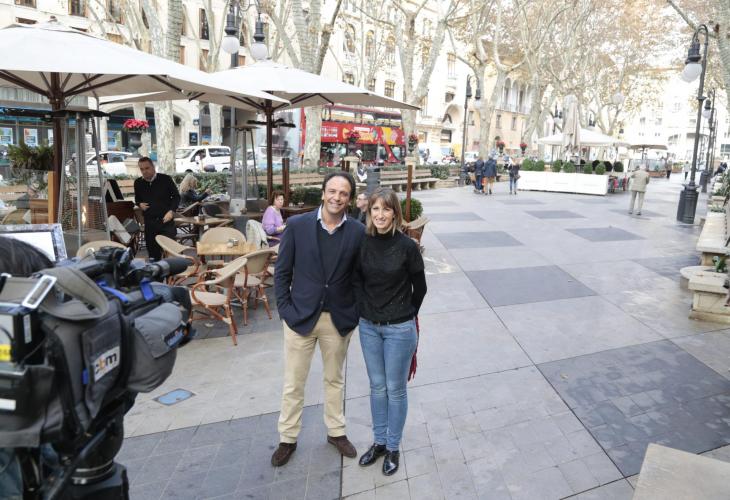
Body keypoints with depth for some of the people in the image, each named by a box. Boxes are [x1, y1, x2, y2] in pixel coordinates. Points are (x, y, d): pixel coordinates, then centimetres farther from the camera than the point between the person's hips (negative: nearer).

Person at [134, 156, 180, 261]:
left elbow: (176, 196, 0)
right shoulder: (138, 182, 6)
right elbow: (137, 199, 22)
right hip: (149, 222, 4)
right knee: (153, 252, 8)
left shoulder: (165, 179, -5)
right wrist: (140, 204, -2)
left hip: (166, 220, -3)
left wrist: (171, 211, -15)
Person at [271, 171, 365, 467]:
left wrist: (355, 313, -3)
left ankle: (336, 432, 39)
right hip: (300, 316, -1)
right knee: (293, 384, 12)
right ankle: (288, 438, 32)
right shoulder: (297, 225, -8)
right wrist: (285, 310, -8)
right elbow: (282, 272, -3)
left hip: (339, 319, 1)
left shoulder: (358, 232, -6)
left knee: (334, 379, 20)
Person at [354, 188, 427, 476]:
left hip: (399, 329, -3)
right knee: (377, 386, 17)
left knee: (395, 389, 11)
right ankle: (379, 442, 36)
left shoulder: (407, 247, -15)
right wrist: (365, 310, 3)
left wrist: (404, 314, 7)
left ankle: (393, 447, 30)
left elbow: (420, 288, -3)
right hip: (369, 326, 4)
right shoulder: (363, 243, -4)